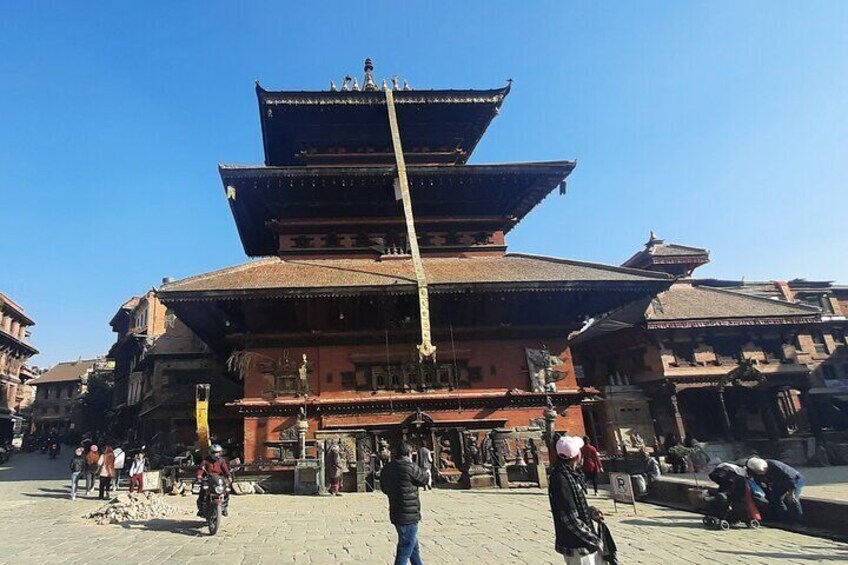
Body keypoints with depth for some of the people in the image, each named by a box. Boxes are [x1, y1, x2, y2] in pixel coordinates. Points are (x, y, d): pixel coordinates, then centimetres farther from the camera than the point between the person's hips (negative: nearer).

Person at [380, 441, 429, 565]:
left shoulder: (387, 468, 4)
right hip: (409, 515, -8)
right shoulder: (410, 467, -19)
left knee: (414, 546, 24)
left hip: (395, 514, 8)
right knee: (405, 550, 2)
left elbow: (384, 488, 15)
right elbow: (424, 480, -3)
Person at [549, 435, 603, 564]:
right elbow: (570, 519, -25)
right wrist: (593, 539, -16)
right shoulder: (561, 480, -26)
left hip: (584, 542, 9)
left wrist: (591, 512, 6)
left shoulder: (570, 474, 5)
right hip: (576, 546, -9)